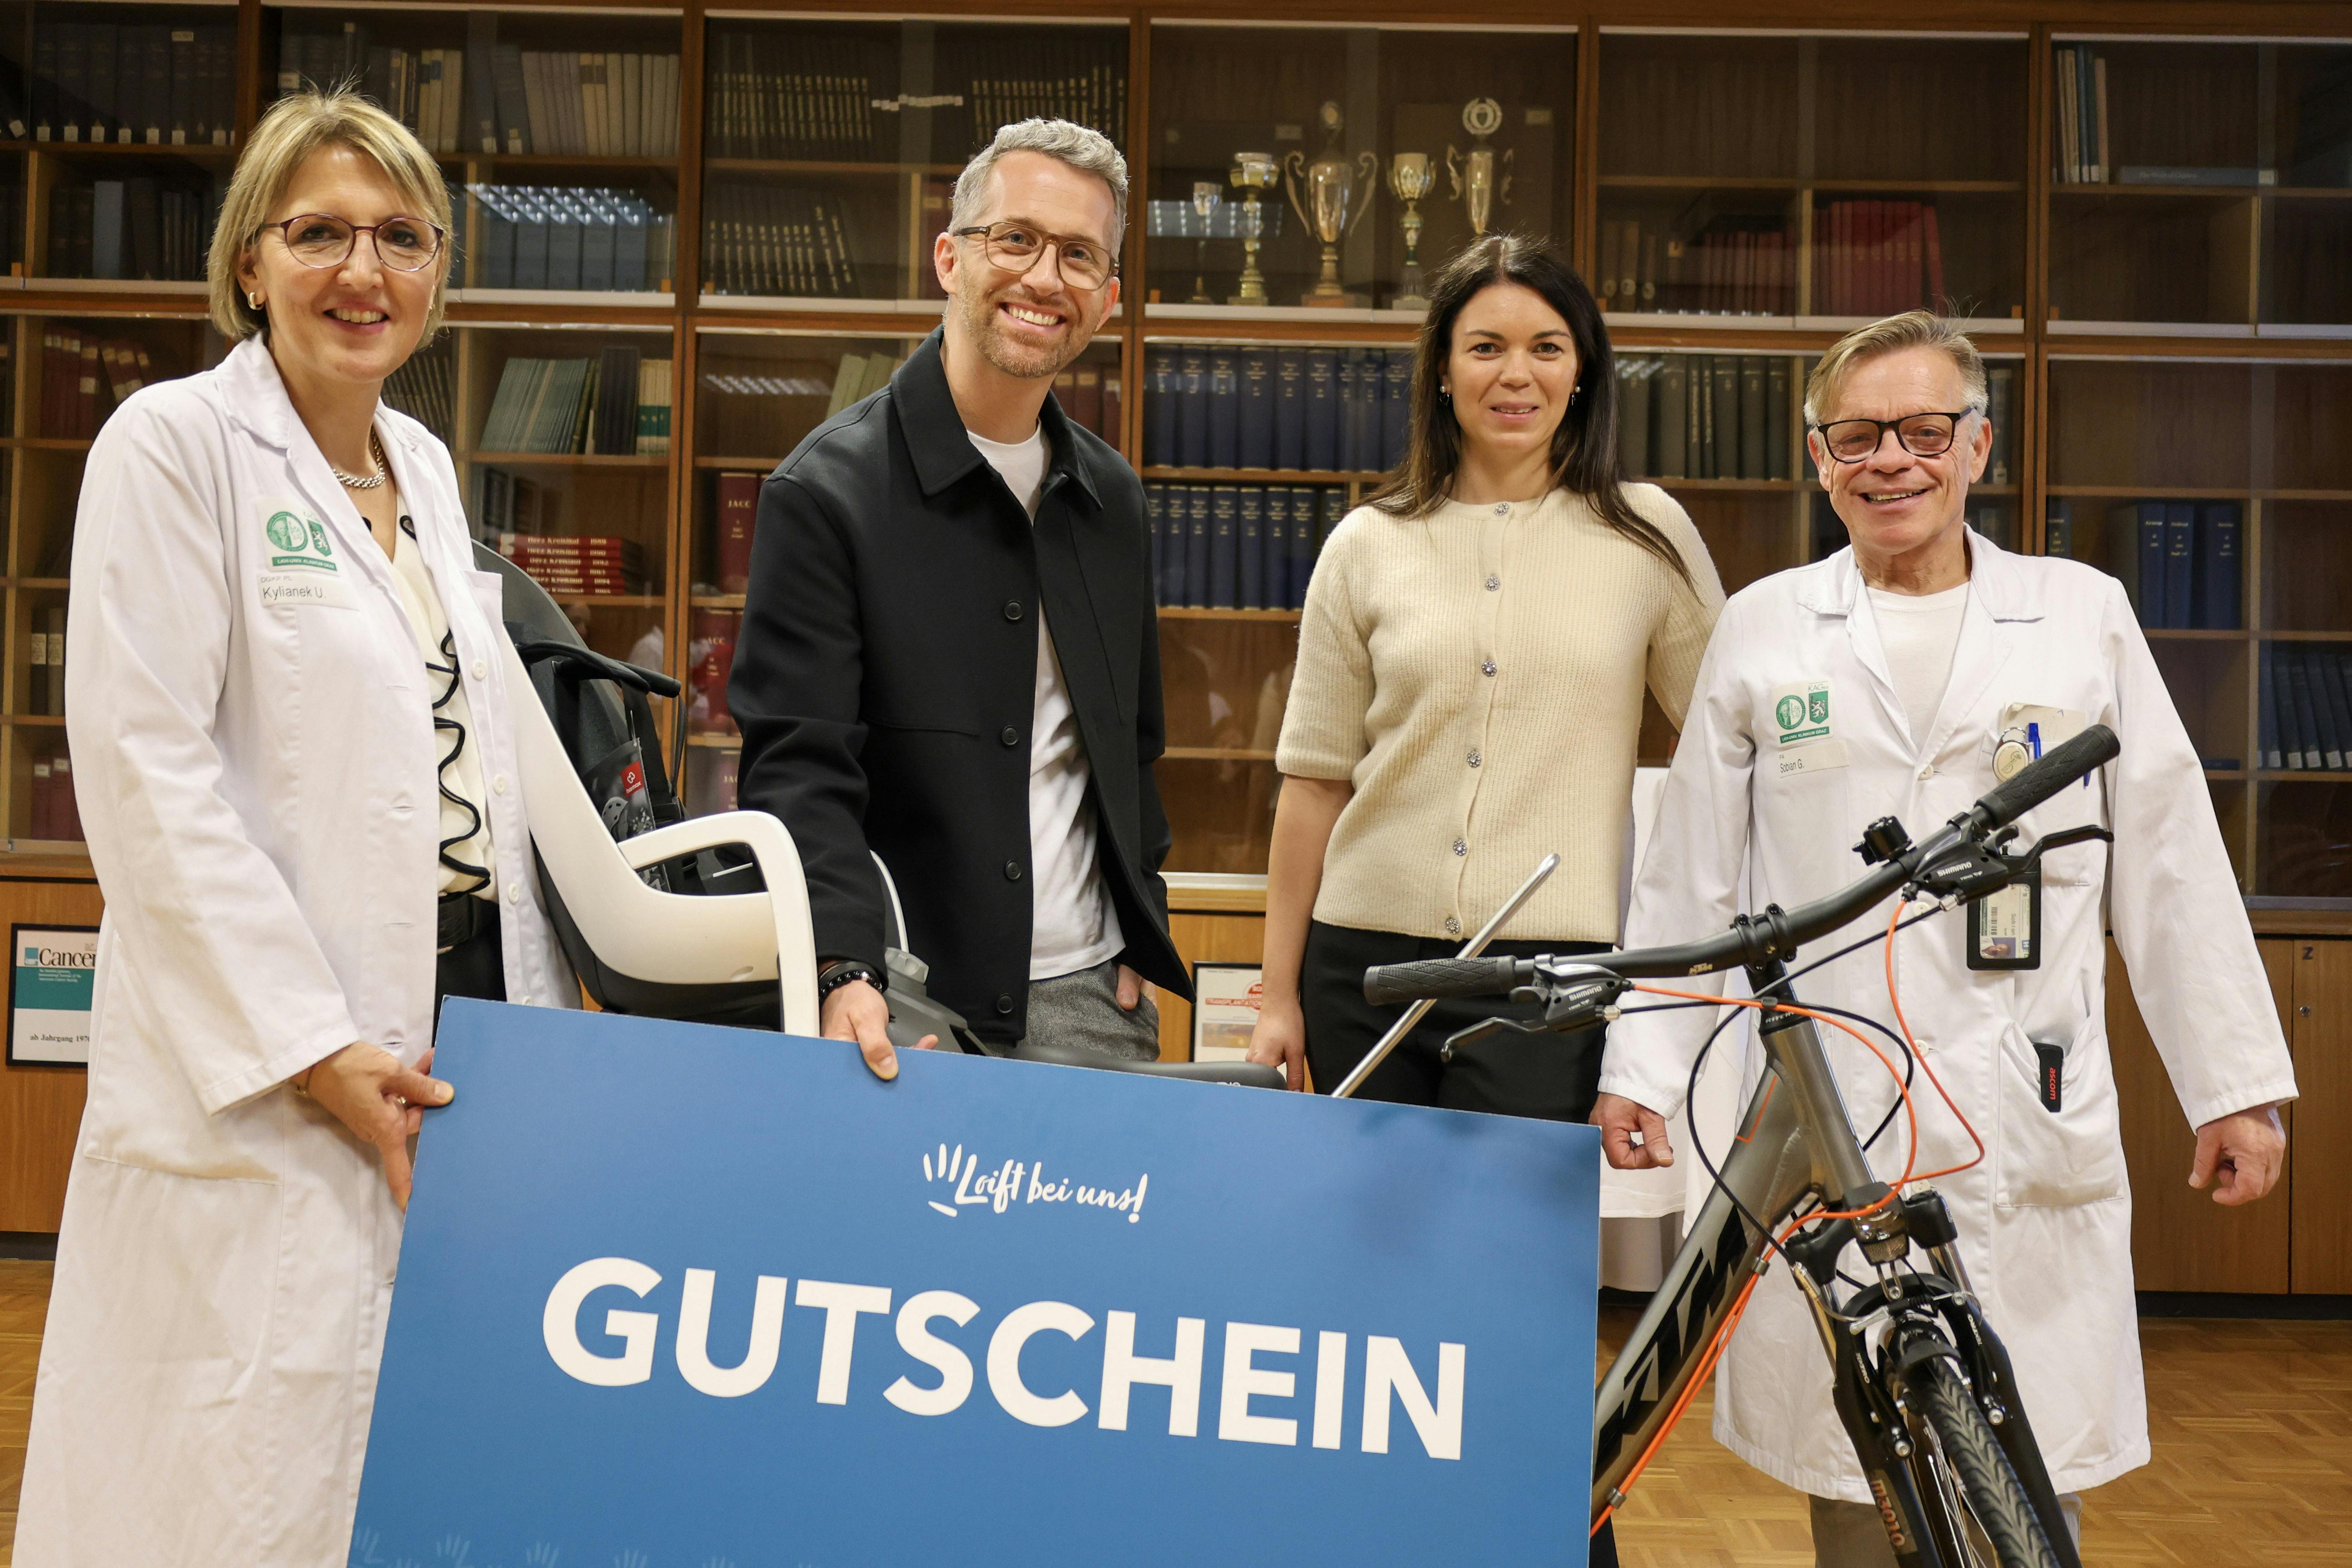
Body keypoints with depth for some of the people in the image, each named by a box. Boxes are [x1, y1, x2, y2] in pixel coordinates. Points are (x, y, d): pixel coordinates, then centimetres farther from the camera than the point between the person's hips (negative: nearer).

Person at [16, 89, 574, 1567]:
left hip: (466, 1018, 7)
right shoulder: (175, 442, -5)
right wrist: (309, 1045, -16)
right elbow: (145, 772, -12)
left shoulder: (426, 463, 15)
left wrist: (541, 1001, 12)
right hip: (260, 1076, -6)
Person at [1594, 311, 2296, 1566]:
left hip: (2032, 1126, 0)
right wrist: (1642, 1065, 5)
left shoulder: (2083, 615, 9)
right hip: (1822, 1120, 0)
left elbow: (2170, 865, 9)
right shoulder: (1762, 630, 9)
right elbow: (1689, 877, 9)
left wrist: (2236, 1083, 8)